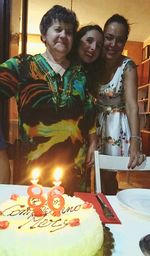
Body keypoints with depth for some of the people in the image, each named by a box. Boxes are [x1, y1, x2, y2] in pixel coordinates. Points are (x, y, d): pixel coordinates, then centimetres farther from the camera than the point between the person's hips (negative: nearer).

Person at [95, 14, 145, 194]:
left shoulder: (127, 66, -16)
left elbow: (132, 104, -26)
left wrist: (135, 142, -38)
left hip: (116, 125, -3)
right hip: (95, 123, 4)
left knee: (108, 175, 4)